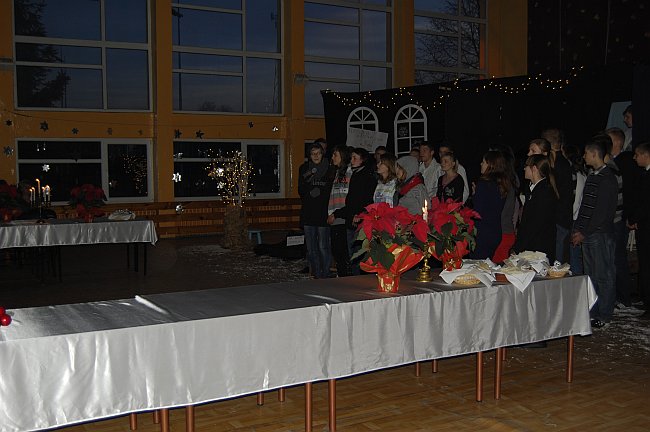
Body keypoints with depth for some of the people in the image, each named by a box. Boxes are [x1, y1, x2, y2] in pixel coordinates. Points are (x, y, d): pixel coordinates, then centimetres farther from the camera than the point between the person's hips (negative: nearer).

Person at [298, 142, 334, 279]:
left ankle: (325, 276, 3)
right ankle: (316, 275, 16)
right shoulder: (304, 169, 9)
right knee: (311, 247, 7)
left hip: (323, 213, -3)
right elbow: (301, 191, 10)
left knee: (323, 246, -6)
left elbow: (333, 191, 3)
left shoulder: (329, 169, 0)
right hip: (308, 214, 3)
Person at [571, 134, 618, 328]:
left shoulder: (607, 178, -11)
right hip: (587, 234, 9)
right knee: (590, 275, 11)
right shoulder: (592, 176, 16)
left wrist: (585, 233, -13)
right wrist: (577, 229, 12)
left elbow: (603, 211, -15)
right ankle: (593, 313, 19)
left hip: (601, 234, -9)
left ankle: (604, 315, 5)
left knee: (603, 275, -1)